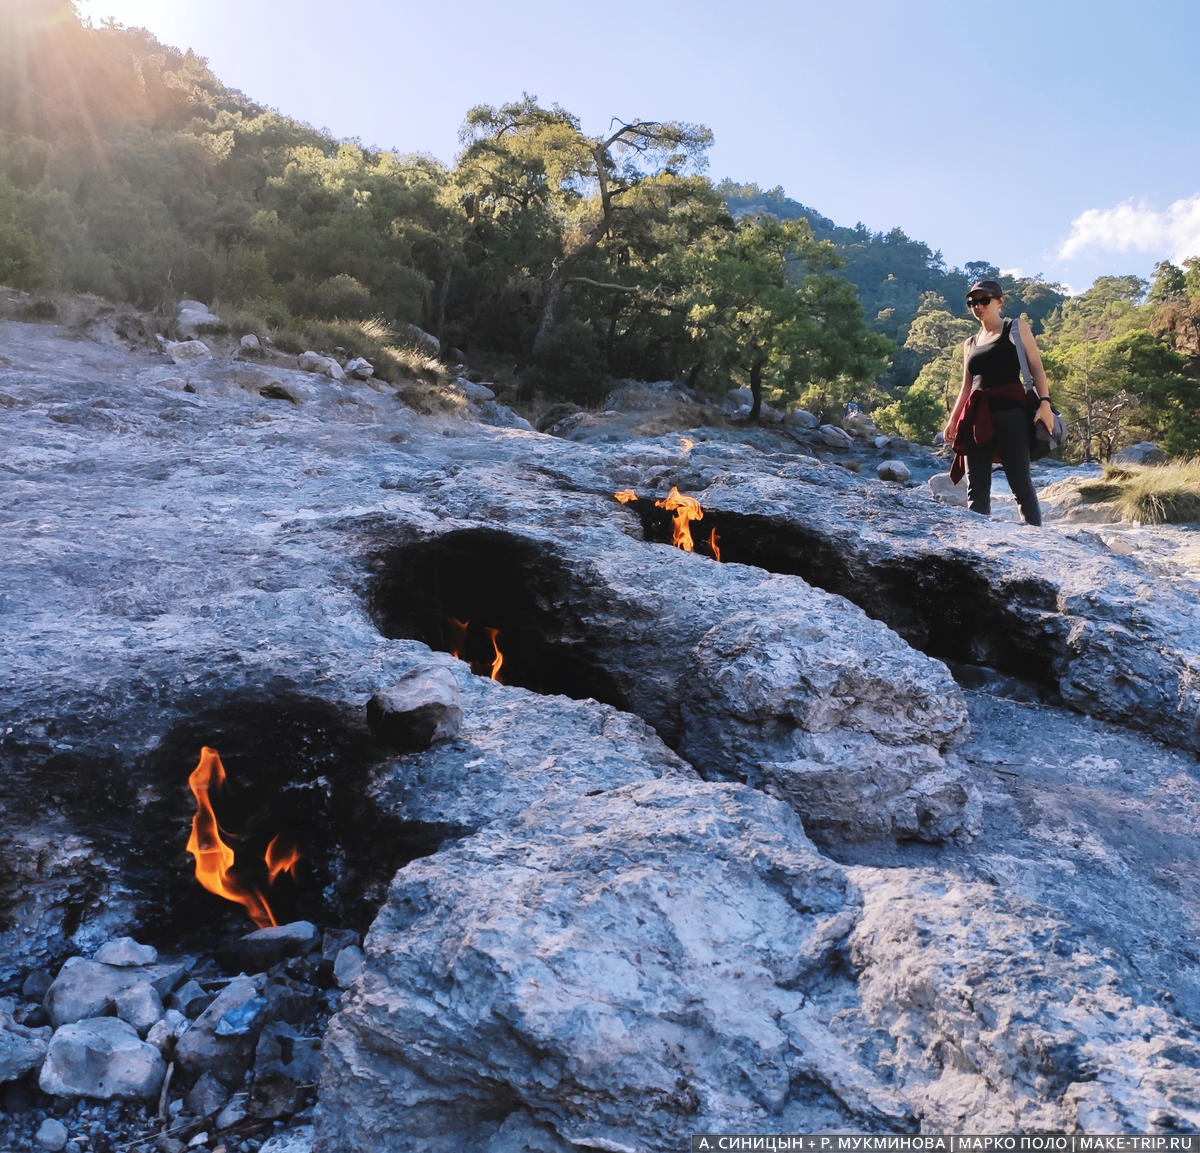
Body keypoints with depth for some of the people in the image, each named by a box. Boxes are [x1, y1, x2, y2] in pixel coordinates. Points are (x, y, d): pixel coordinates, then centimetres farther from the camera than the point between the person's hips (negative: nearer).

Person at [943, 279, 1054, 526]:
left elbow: (1036, 367, 2)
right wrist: (952, 420, 13)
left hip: (1010, 412, -5)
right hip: (977, 419, 5)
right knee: (976, 488, -1)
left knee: (1020, 483, -9)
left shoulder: (1016, 328, 10)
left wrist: (1044, 402, -11)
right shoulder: (970, 343, 22)